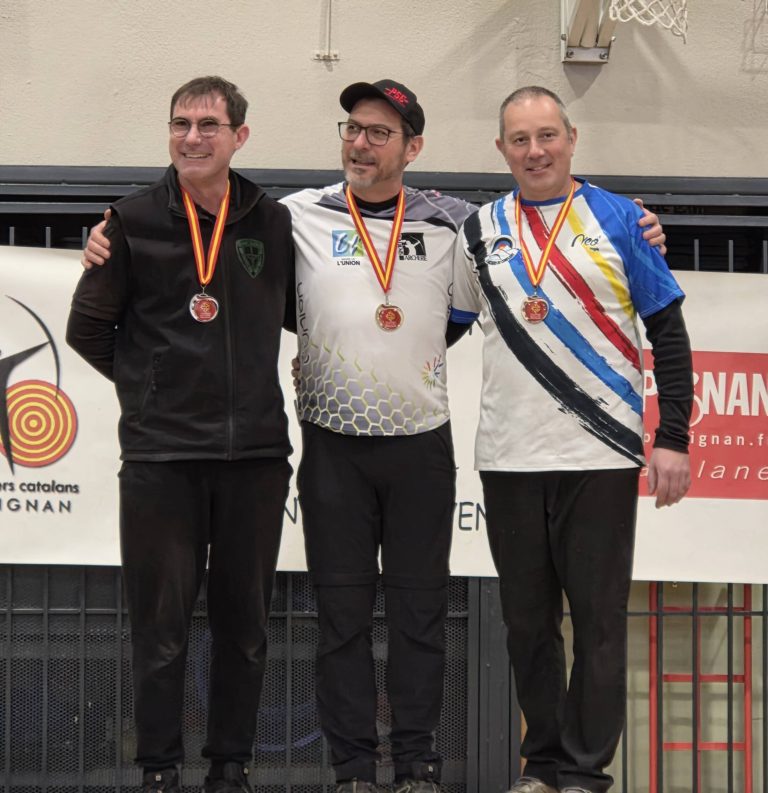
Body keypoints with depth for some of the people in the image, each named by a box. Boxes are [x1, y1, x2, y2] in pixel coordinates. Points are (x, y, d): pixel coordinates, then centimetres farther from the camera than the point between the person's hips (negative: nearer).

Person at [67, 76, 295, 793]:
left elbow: (301, 314, 18)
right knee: (160, 625, 1)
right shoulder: (134, 220, 0)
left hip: (256, 456, 2)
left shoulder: (275, 223, 5)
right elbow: (88, 328, 6)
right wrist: (147, 384, 6)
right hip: (159, 456, -2)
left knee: (243, 625, 8)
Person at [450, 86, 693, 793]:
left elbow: (669, 332, 0)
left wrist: (674, 439, -6)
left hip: (601, 455, -3)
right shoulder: (481, 232, 8)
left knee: (599, 620, 0)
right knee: (528, 621, 9)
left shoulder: (618, 219, 0)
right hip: (509, 459, 3)